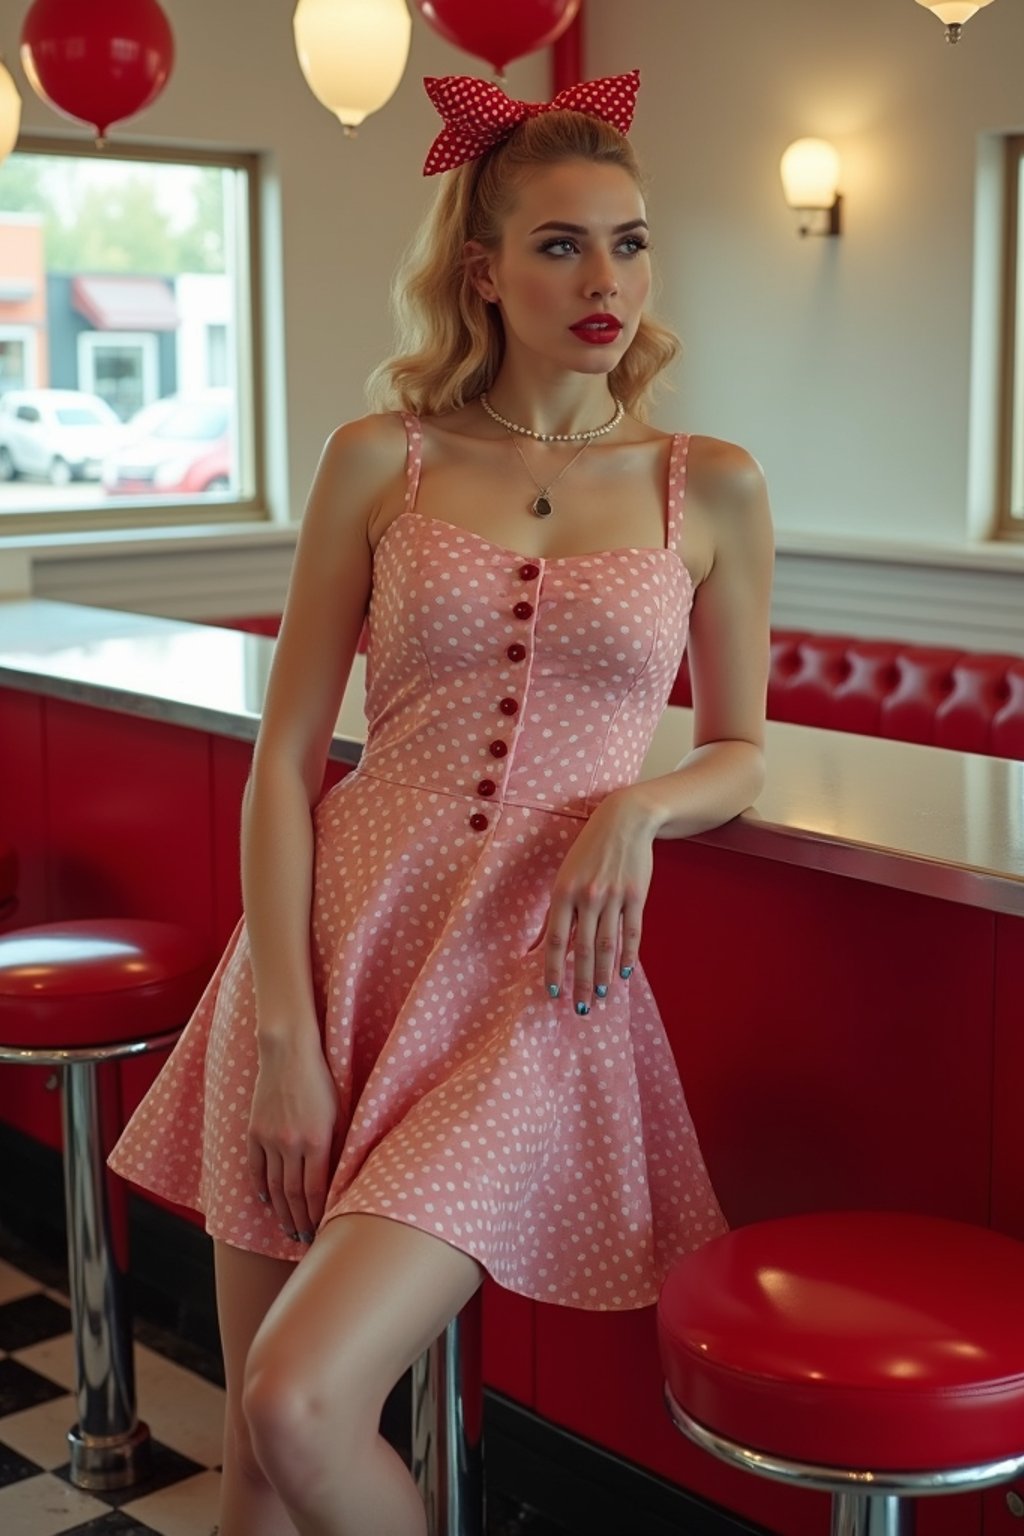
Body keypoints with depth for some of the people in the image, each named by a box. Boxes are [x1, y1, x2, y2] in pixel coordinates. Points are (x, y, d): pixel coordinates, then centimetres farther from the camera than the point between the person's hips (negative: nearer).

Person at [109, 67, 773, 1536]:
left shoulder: (711, 488, 5)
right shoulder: (380, 462, 3)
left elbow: (740, 753, 15)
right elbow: (285, 756, 1)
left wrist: (640, 808, -9)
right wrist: (285, 1032, -8)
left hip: (532, 986, -1)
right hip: (338, 945, 1)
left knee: (302, 1412, -16)